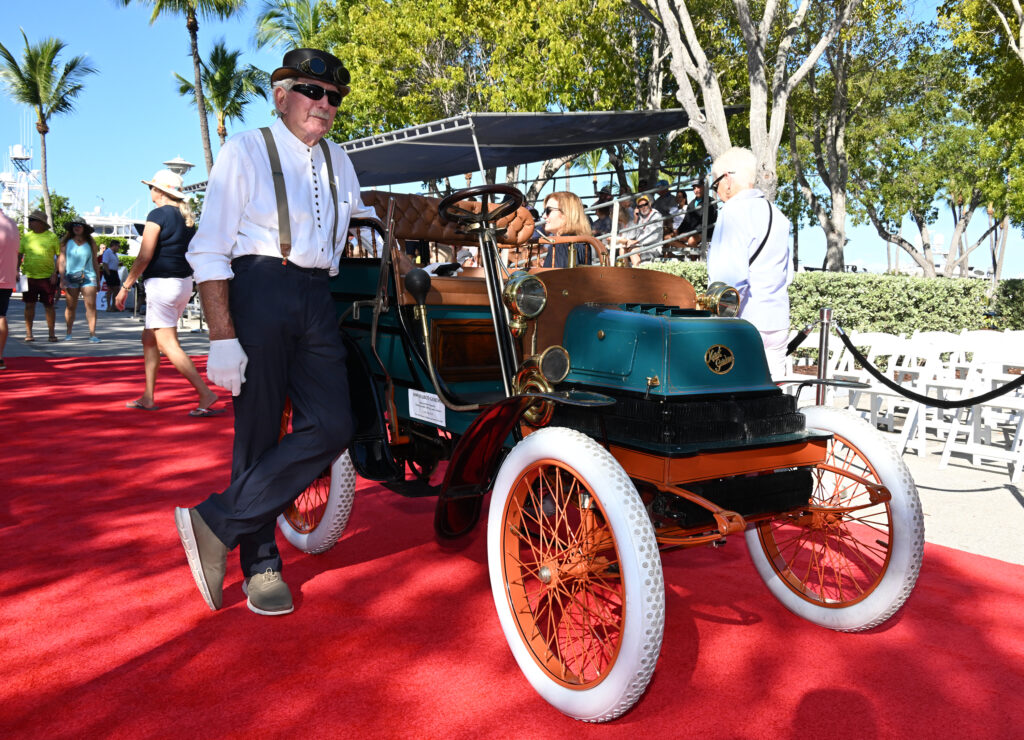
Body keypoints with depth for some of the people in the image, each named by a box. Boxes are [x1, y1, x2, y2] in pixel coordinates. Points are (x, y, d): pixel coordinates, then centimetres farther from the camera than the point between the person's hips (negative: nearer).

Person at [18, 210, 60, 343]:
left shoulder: (52, 237, 1)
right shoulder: (26, 236, 9)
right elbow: (19, 255, 12)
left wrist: (55, 273, -7)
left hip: (47, 277, -2)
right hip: (29, 276, 2)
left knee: (49, 305, 2)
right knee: (29, 305, 3)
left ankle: (52, 333, 12)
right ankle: (28, 333, 10)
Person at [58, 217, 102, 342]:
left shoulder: (90, 243, 10)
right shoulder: (66, 242, 9)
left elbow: (95, 262, 14)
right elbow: (62, 260, 6)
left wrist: (98, 281, 13)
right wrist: (62, 277, -4)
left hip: (88, 277, 0)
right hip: (71, 277, 0)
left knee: (91, 305, -10)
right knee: (70, 306, 4)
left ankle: (92, 333, -12)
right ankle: (68, 332, 16)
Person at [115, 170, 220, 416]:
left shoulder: (158, 214, -11)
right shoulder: (186, 216, 12)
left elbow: (144, 257, -15)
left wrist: (125, 287, -10)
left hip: (162, 284, -9)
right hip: (184, 284, 9)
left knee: (168, 344, -8)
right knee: (149, 338, 17)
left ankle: (206, 394, -15)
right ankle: (148, 397, 20)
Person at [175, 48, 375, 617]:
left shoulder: (338, 160, 19)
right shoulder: (246, 150, 2)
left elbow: (364, 221, 31)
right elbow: (209, 251, -6)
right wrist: (222, 336, -14)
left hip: (317, 300, 5)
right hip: (260, 291, -5)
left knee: (332, 427, -10)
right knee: (259, 431, -1)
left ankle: (219, 521, -1)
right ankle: (261, 565, 12)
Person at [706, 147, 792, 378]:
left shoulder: (734, 211, -10)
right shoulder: (777, 214, 15)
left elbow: (732, 275, -20)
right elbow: (787, 274, 20)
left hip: (745, 324, -8)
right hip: (778, 324, 8)